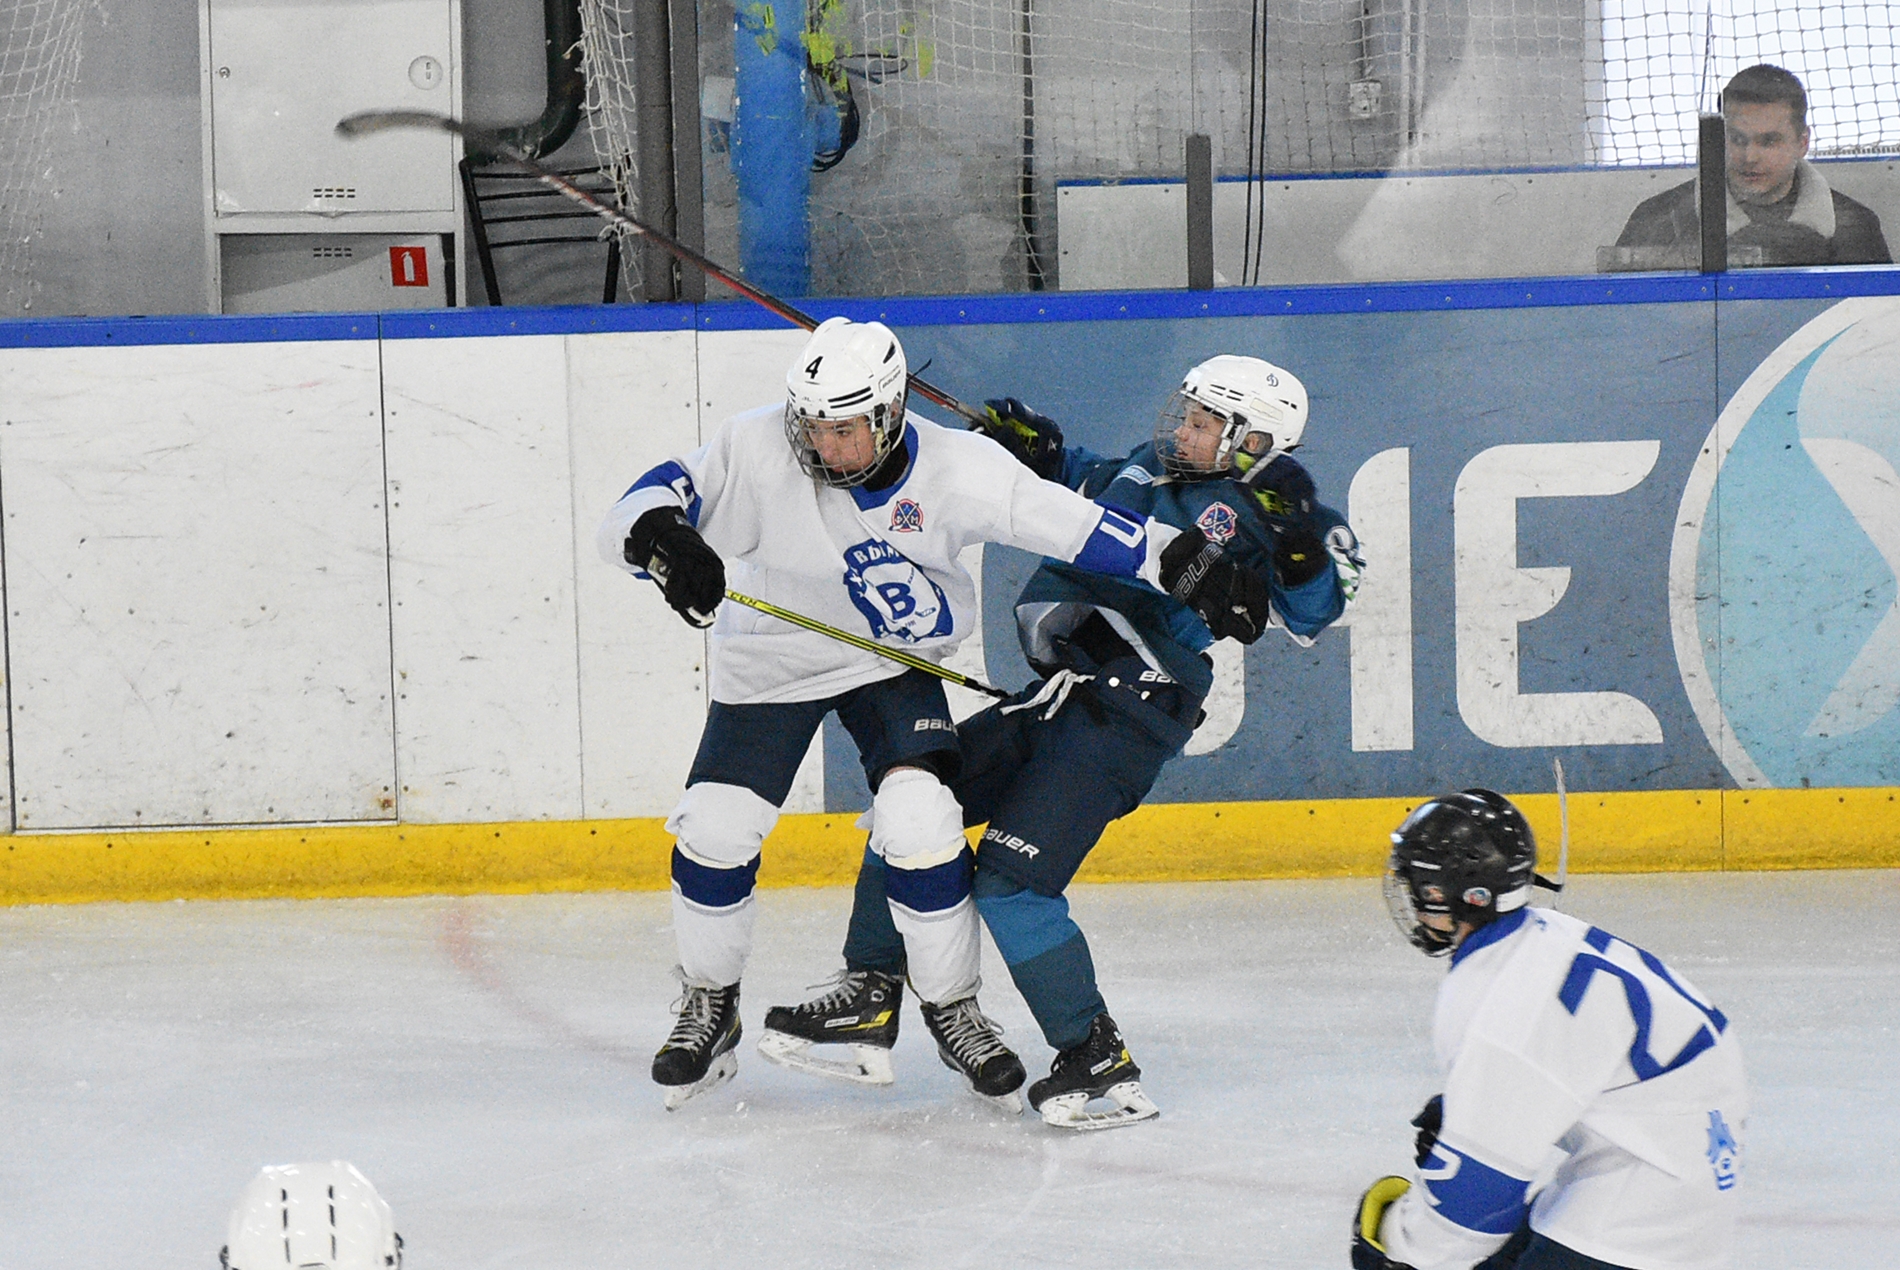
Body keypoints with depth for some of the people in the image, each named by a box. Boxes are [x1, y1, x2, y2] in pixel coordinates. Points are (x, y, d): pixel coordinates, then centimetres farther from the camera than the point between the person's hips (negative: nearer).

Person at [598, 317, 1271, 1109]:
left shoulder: (954, 470, -24)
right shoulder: (756, 450, -26)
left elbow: (1073, 523, -19)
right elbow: (635, 515, -27)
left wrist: (1186, 567, -23)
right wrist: (662, 538, -51)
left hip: (894, 660, -1)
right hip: (772, 660, 1)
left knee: (921, 821, -18)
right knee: (715, 830, -7)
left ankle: (952, 1008, 2)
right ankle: (710, 1005, 18)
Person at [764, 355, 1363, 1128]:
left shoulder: (1251, 510, -9)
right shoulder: (1146, 469, 16)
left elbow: (1310, 608, -18)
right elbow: (1078, 491, 33)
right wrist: (1035, 450, 18)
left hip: (1124, 722, -9)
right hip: (1054, 699, 9)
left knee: (1009, 881, -19)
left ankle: (1098, 1061, -12)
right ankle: (871, 1000, 23)